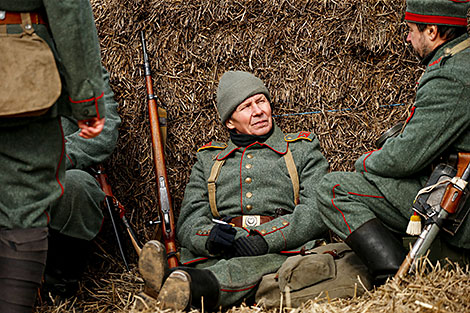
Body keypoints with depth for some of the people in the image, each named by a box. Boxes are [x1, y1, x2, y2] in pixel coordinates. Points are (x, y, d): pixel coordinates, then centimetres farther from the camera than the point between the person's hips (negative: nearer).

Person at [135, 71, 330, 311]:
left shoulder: (302, 149, 18)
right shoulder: (208, 159, 26)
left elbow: (317, 210, 1)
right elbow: (190, 218, 12)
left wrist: (266, 239, -17)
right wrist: (209, 237, -16)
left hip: (281, 251, -3)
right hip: (217, 255, 4)